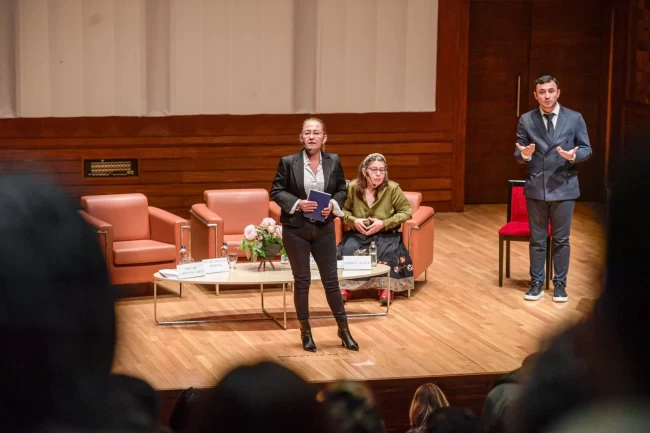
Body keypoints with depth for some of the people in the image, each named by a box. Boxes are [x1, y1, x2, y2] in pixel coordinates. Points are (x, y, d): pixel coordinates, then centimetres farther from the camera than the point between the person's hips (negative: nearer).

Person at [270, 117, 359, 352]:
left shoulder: (333, 161, 1)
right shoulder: (288, 162, -7)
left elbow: (342, 189, 9)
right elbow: (276, 191, -4)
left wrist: (333, 204, -11)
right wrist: (297, 203, -19)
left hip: (324, 229, 2)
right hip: (296, 230, -2)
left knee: (331, 279, 6)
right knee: (302, 280, 5)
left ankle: (344, 330, 18)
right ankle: (305, 331, 18)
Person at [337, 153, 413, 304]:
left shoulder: (393, 188, -9)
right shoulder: (353, 187, -4)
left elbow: (406, 211, -4)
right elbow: (343, 209, 10)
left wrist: (384, 223, -15)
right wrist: (353, 220, -11)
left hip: (386, 236, -1)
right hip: (358, 234, 1)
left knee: (389, 252, -33)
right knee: (348, 251, -29)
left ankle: (386, 287, -14)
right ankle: (345, 286, -12)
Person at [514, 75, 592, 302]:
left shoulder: (575, 118, -2)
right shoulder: (526, 120, 1)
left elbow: (586, 149, 0)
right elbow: (518, 154, 2)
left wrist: (573, 155, -21)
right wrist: (524, 154, -21)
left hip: (564, 187, -1)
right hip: (535, 187, 1)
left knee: (561, 239, 6)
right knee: (537, 239, 8)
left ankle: (560, 284, 16)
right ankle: (537, 283, 17)